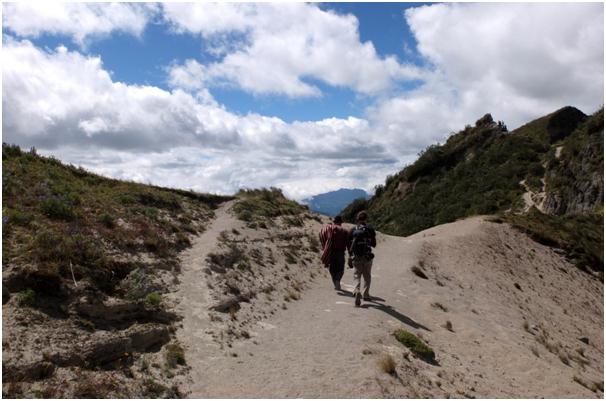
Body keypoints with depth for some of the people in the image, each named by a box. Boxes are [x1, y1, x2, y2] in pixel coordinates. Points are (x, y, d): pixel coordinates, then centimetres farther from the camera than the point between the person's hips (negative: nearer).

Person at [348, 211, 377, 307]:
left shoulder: (353, 230, 1)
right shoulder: (370, 229, -3)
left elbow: (348, 244, 4)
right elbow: (374, 244, 1)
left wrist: (351, 255, 17)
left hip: (356, 257, 0)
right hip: (367, 257, 0)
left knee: (357, 276, 3)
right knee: (367, 276, 17)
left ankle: (357, 291, -22)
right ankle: (366, 294, 24)